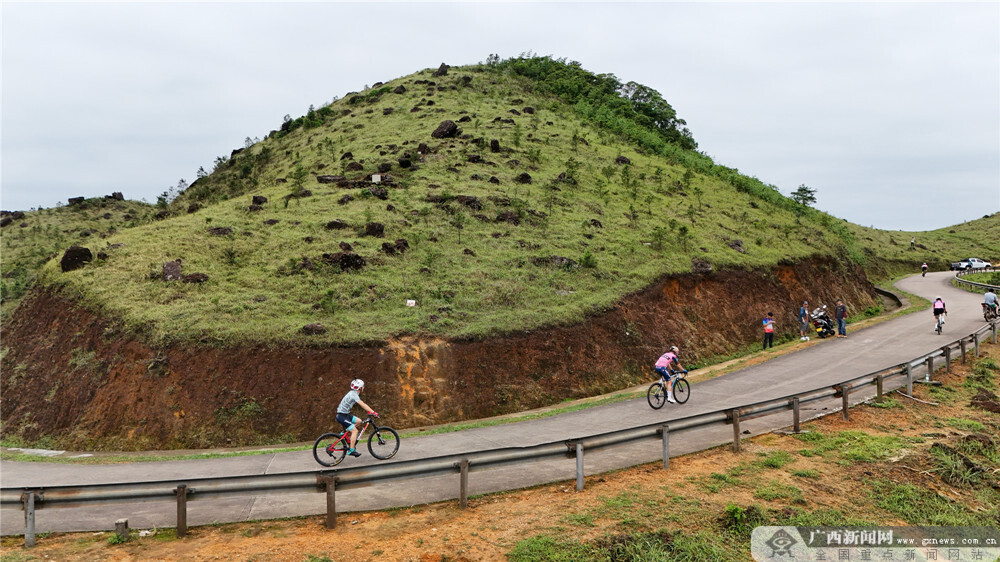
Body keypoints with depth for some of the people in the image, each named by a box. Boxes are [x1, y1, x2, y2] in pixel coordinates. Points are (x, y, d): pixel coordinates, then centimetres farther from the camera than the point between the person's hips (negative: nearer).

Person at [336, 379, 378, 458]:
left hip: (345, 414, 9)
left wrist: (369, 411, 7)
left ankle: (346, 432, 13)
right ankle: (351, 450, -10)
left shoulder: (354, 393, 12)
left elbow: (363, 405, 16)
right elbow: (362, 405, -27)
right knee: (355, 430, -11)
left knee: (359, 421, 9)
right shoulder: (353, 394, -19)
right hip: (342, 416, -9)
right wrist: (373, 412, -29)